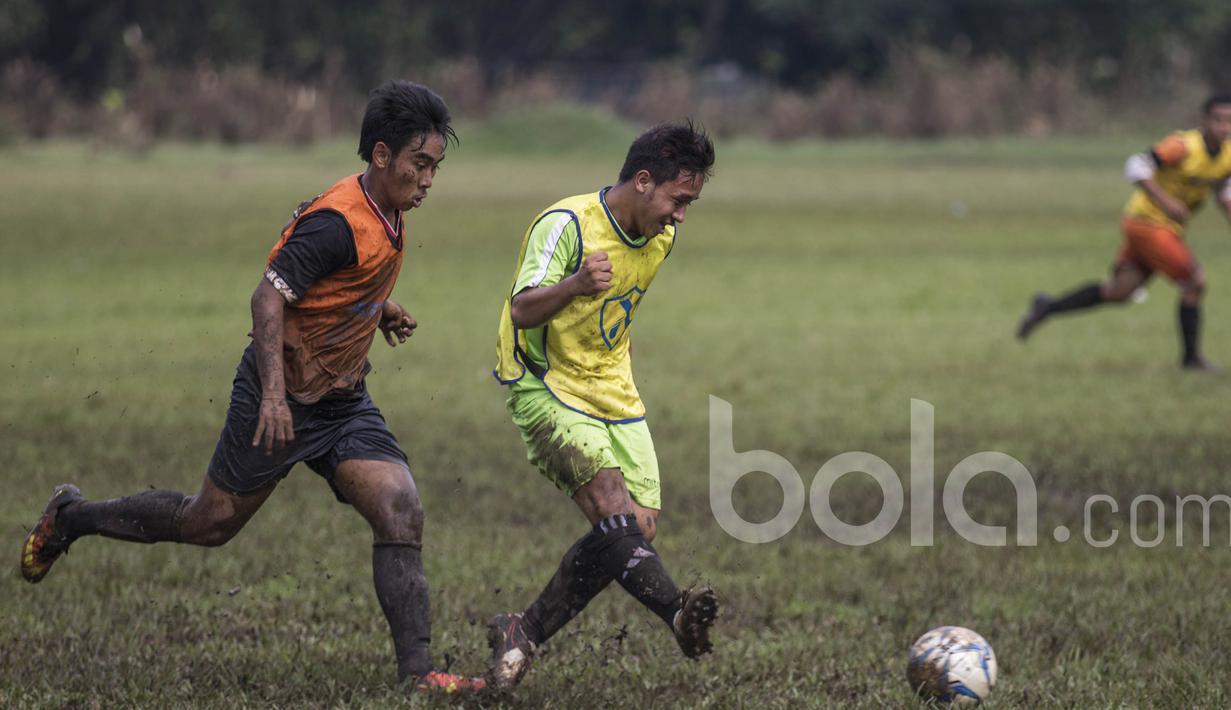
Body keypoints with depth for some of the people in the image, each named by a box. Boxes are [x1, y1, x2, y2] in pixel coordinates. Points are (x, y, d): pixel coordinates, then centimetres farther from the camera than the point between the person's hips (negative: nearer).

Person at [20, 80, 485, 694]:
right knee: (209, 522, 6)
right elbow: (269, 297, -27)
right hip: (283, 400, -8)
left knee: (401, 513, -11)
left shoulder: (387, 215, 5)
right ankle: (71, 518, 29)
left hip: (343, 401, 8)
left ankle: (415, 669, -11)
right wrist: (273, 393, -33)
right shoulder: (337, 223, -24)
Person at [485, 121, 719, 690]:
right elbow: (523, 310, -31)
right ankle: (676, 613, -38)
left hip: (614, 397, 7)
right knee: (614, 508, -26)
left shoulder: (661, 237, 4)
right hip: (545, 389, -7)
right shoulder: (567, 223, -19)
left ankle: (524, 632, 7)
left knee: (638, 527, -2)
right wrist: (575, 285, -49)